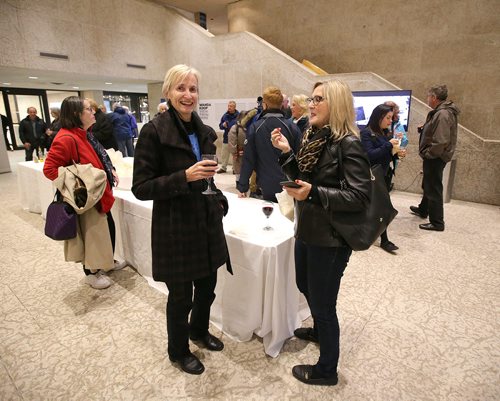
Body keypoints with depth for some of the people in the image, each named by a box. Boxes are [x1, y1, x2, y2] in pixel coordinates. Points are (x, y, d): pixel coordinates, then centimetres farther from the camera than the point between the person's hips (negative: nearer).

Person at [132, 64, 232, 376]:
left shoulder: (203, 131, 7)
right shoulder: (154, 131, -13)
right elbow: (141, 187, -15)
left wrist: (219, 202, 9)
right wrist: (185, 177, -26)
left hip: (207, 222, 6)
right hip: (175, 228, -6)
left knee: (207, 286, 20)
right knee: (181, 295, 11)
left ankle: (199, 330, 50)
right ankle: (178, 350, 39)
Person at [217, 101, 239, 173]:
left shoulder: (238, 115, -7)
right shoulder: (225, 115, 6)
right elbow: (220, 126, 13)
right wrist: (223, 125, -8)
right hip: (226, 138, 4)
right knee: (224, 154, 8)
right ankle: (223, 167, 19)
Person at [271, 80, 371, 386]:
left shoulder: (348, 145, -18)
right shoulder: (313, 138, 7)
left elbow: (361, 196, -22)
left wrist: (314, 192, -30)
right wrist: (286, 152, -3)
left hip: (330, 239, -8)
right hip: (307, 231, 9)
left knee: (322, 302, 7)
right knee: (305, 286, 27)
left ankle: (327, 370, 32)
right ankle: (320, 331, 56)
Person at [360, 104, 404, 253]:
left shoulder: (385, 133, 9)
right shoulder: (366, 133, -13)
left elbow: (386, 155, 17)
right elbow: (370, 155, -23)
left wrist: (397, 153, -2)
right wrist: (389, 145, -22)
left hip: (385, 175, 7)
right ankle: (384, 240, 14)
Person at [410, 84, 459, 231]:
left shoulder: (442, 114, -23)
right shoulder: (442, 111, 10)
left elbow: (441, 142, -29)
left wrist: (427, 154, -17)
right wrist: (424, 129, 5)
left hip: (435, 158, -10)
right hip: (434, 157, 10)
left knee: (433, 189, -2)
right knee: (428, 185, 24)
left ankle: (437, 223, 9)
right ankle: (423, 209, 43)